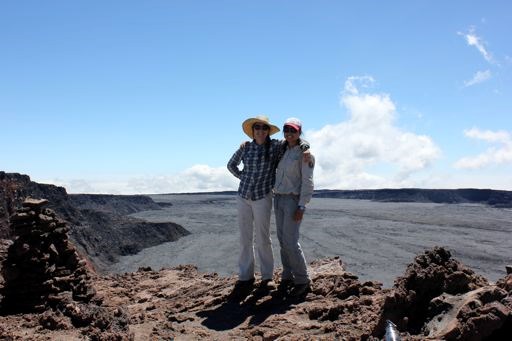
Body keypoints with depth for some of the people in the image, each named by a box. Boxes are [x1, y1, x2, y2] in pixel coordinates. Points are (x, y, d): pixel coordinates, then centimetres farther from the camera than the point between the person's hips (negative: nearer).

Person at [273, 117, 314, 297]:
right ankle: (287, 276, 15)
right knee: (283, 240, 7)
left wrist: (302, 207, -19)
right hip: (278, 199, 7)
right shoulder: (282, 151, 12)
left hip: (293, 200, -7)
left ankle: (302, 281, 0)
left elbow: (307, 181, -13)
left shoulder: (304, 153, -8)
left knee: (290, 242, -11)